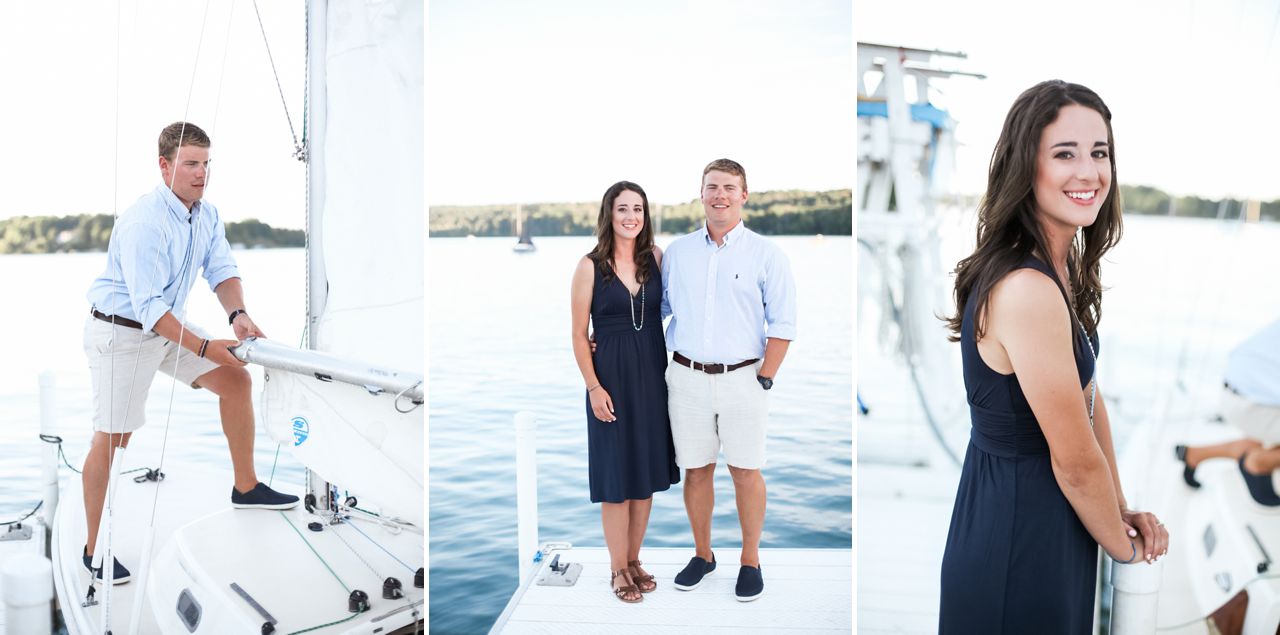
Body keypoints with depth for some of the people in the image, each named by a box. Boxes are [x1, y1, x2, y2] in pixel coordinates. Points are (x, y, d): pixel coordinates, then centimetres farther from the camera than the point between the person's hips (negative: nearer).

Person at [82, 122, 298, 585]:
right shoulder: (144, 222, -27)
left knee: (236, 378, 1)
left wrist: (237, 314, -23)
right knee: (112, 438, -2)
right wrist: (205, 348, -34)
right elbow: (149, 307, -31)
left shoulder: (207, 214, -1)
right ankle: (93, 549, 12)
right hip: (121, 333, -8)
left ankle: (245, 488, 14)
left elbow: (222, 270, -3)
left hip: (168, 325, 8)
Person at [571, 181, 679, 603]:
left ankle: (634, 560, 29)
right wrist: (594, 387, -11)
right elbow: (579, 334, -5)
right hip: (611, 377, -4)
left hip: (652, 374, 4)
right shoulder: (590, 266, -7)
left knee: (646, 473, 12)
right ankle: (618, 569, 20)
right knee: (616, 477, 4)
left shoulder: (656, 257, 3)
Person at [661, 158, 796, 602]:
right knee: (696, 469, 10)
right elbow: (656, 309, 16)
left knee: (745, 471, 5)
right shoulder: (677, 251, 7)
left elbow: (782, 326, -2)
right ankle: (702, 555, 26)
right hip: (686, 377, 3)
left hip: (742, 378, -2)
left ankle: (750, 560, 21)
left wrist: (764, 380, -7)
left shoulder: (766, 255, -2)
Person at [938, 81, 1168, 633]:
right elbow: (1077, 460, -21)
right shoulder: (1027, 291, -29)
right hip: (1019, 539, -9)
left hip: (1051, 519, 9)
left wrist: (1119, 508, 8)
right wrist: (1123, 545, -5)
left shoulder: (1066, 265, 1)